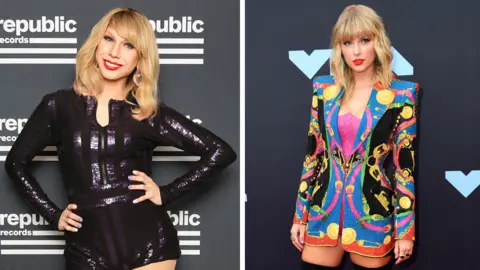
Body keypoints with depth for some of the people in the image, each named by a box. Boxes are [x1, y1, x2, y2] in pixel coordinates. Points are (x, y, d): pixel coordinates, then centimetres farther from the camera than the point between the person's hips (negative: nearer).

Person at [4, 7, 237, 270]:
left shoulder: (150, 113, 1)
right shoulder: (59, 105, 3)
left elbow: (220, 151, 2)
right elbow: (16, 162, 13)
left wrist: (166, 193, -2)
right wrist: (53, 214, 5)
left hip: (149, 240, -1)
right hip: (87, 247, 1)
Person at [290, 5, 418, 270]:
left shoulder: (400, 95, -4)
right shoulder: (325, 89, 5)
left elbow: (405, 165, -3)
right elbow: (312, 154, 8)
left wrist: (405, 229, -4)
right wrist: (300, 215, 7)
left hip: (372, 215, -2)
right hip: (324, 210, 3)